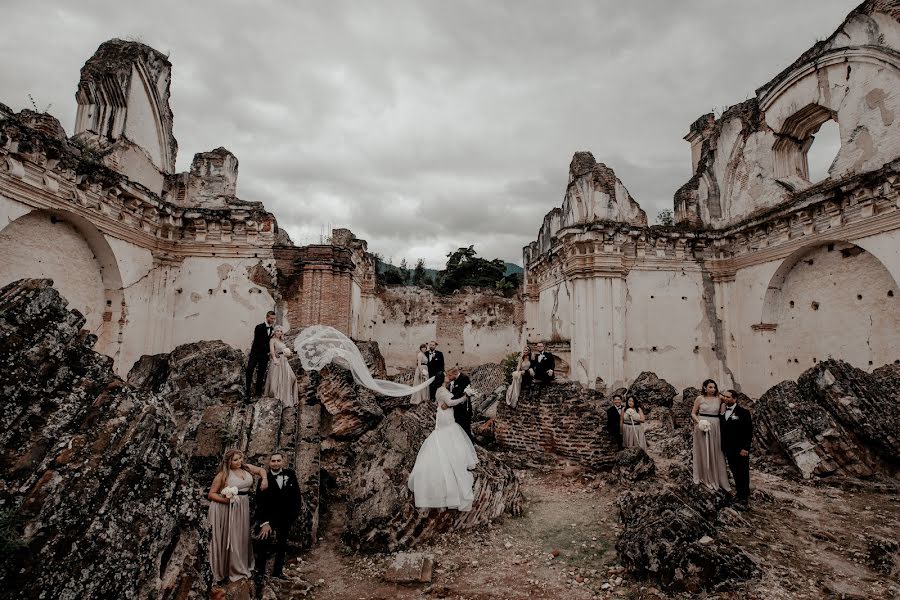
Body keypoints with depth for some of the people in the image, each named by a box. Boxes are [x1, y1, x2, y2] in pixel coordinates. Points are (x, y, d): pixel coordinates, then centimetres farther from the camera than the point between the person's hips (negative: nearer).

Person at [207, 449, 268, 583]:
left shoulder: (246, 468, 3)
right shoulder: (223, 475, -9)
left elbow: (261, 470, 19)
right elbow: (211, 494, -7)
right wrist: (226, 500, -21)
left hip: (243, 507, 5)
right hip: (227, 510, -5)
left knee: (242, 537, 13)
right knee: (228, 539, 3)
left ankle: (241, 567, 28)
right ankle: (226, 570, 19)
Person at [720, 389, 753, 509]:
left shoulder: (743, 412, -10)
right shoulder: (723, 412, 6)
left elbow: (749, 431, -11)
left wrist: (745, 448, -15)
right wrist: (723, 446, 6)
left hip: (741, 449, -5)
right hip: (729, 449, 5)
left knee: (743, 473, 3)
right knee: (735, 472, 13)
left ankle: (744, 498, 11)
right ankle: (739, 492, 25)